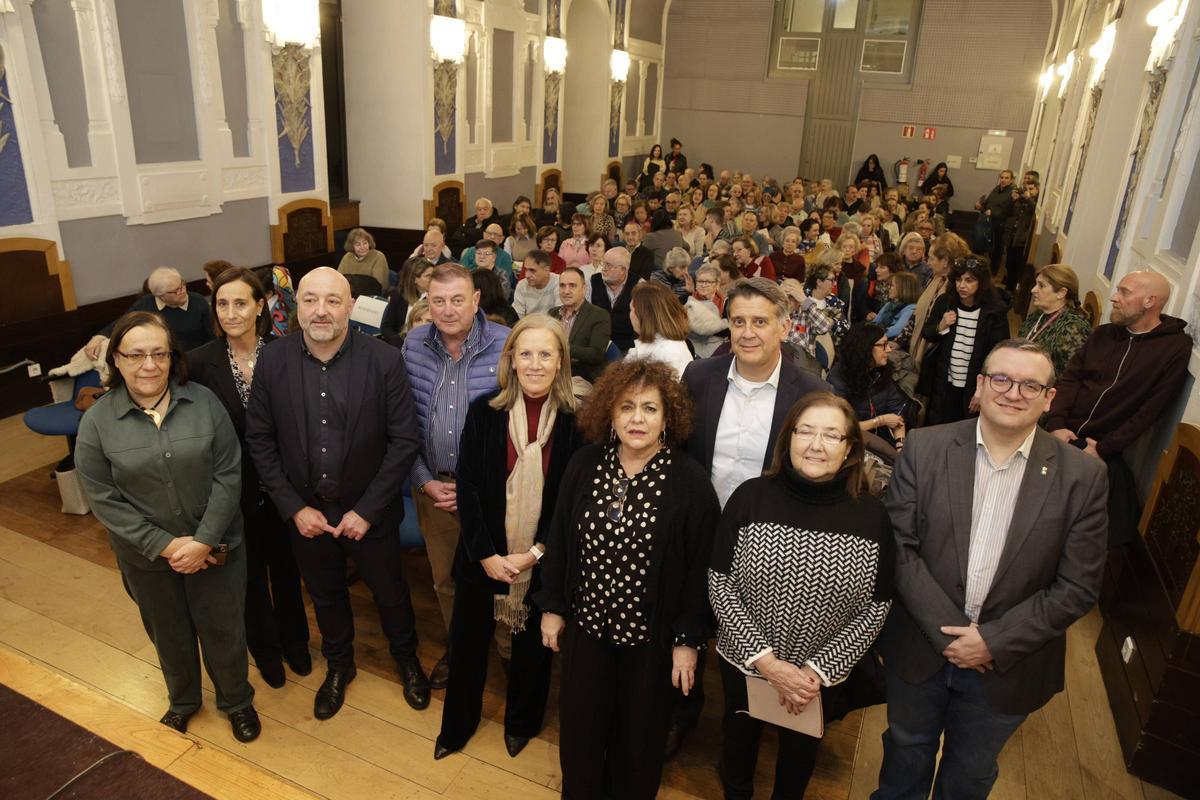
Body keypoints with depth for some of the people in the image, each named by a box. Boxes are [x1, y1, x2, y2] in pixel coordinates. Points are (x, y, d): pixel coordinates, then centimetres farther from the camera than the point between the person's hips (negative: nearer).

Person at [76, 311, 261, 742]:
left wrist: (204, 541, -16)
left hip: (214, 546, -1)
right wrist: (164, 545, -16)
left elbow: (228, 474, -11)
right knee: (170, 635, 22)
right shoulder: (97, 422, -10)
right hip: (147, 558, 1)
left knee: (223, 629, 13)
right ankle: (183, 701, 48)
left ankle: (237, 701, 39)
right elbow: (103, 498, -9)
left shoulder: (203, 402, -11)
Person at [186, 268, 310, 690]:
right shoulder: (201, 362, -12)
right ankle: (265, 648, 45)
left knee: (286, 566, 20)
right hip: (234, 490, 0)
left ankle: (294, 640, 46)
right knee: (250, 573, 19)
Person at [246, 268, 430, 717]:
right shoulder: (273, 361, -11)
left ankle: (406, 658, 48)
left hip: (368, 510, -2)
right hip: (304, 511, 2)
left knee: (389, 592, 18)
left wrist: (367, 509, -16)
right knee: (325, 595, 23)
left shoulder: (384, 360, -18)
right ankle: (339, 665, 51)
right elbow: (259, 440, -3)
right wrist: (294, 507, -9)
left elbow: (404, 441, -14)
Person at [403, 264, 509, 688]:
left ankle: (509, 651, 37)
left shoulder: (506, 345, -14)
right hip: (432, 486, 4)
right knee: (444, 578, 19)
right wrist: (424, 479, -2)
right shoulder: (414, 345, -2)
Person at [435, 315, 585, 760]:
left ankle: (521, 722, 46)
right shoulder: (484, 412, -8)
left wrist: (536, 552, -13)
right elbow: (468, 487, -8)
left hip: (541, 559, -1)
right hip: (483, 556, 1)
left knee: (532, 641, 18)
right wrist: (486, 554, -12)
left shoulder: (575, 421, -11)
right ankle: (457, 724, 43)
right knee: (468, 638, 17)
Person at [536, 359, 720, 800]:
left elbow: (700, 567, -11)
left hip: (650, 635, -2)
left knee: (640, 732, 18)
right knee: (580, 727, 20)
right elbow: (559, 540, 3)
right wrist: (552, 607, 6)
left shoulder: (689, 480, -16)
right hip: (585, 624, 3)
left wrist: (689, 639, -8)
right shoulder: (584, 464, -6)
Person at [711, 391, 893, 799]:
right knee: (740, 733, 26)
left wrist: (819, 670, -15)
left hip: (823, 675, 0)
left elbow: (876, 607, -9)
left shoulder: (871, 516, -15)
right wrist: (765, 660, -19)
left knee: (801, 744, 26)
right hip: (744, 661, 0)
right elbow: (719, 584, -14)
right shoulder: (751, 497, -18)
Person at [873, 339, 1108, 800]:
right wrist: (947, 630, -17)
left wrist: (994, 641, -16)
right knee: (907, 749, 25)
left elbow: (1077, 588, -10)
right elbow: (898, 546, -12)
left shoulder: (1082, 477, -11)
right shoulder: (924, 449, -11)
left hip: (1007, 666, 0)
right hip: (919, 649, 0)